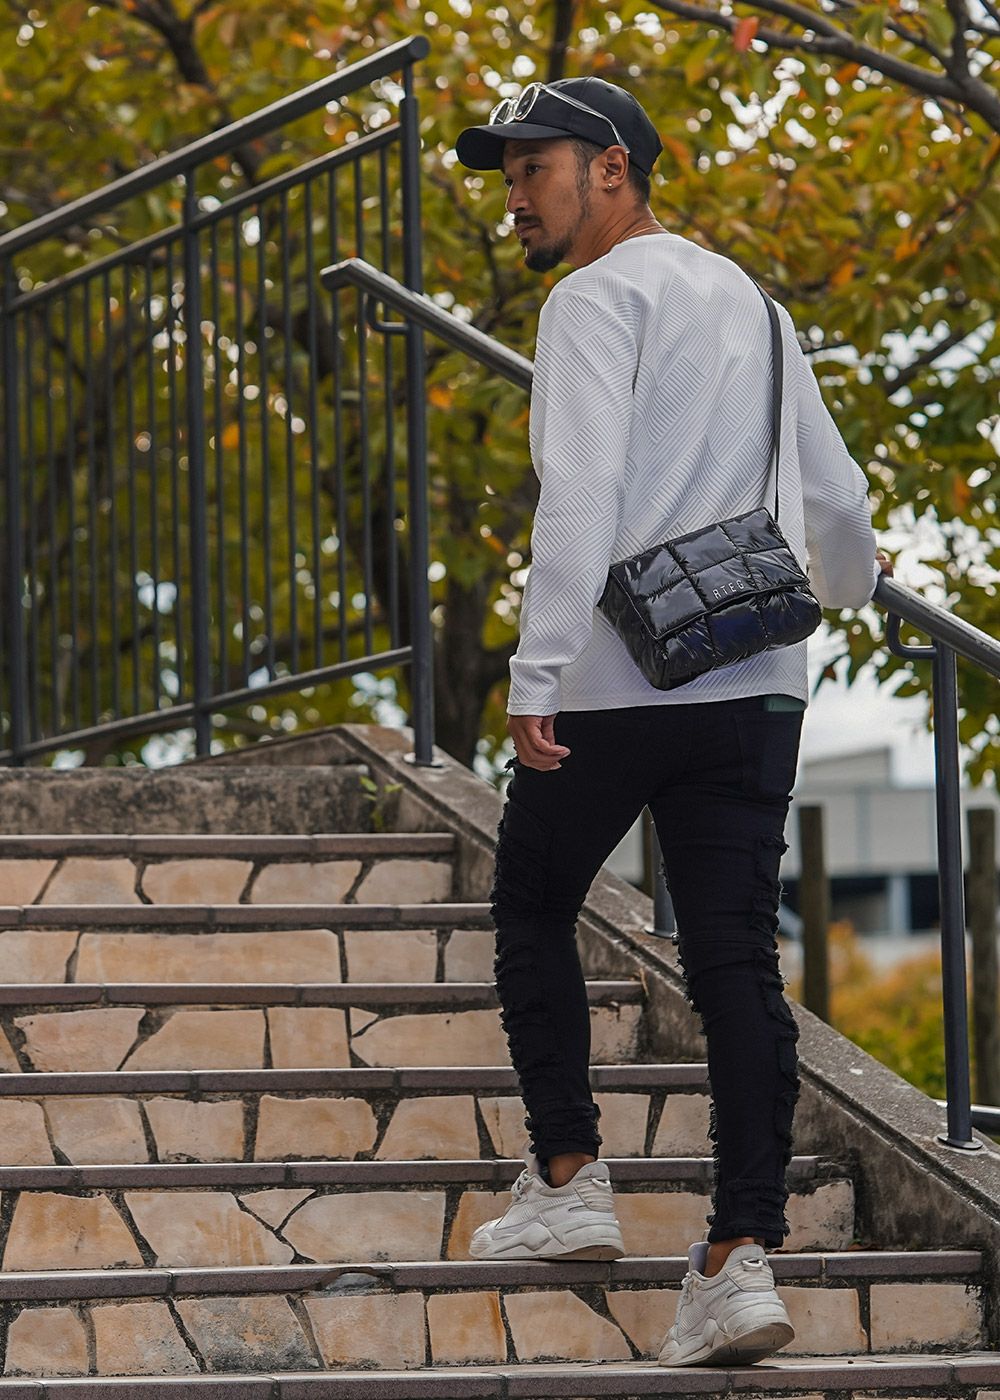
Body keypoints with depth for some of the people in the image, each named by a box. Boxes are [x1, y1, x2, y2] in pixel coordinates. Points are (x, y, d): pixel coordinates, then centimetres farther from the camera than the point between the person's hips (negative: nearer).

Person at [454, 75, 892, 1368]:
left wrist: (534, 676, -20)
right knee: (736, 959, 0)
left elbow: (582, 496, -17)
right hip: (760, 681, 6)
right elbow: (834, 496, 26)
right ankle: (741, 1258, -7)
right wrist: (848, 581, 48)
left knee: (532, 914, 14)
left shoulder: (599, 299, -5)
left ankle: (567, 1182, 12)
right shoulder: (748, 301, 19)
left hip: (619, 681, -6)